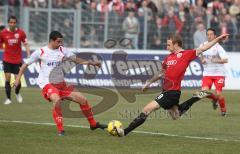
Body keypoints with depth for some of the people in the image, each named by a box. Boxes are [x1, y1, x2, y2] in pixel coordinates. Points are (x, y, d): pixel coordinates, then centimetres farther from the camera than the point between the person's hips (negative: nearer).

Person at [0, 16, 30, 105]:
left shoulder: (21, 32, -4)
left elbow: (26, 44, 3)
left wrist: (29, 56, -7)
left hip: (17, 60, 0)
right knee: (7, 79, -6)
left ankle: (17, 93, 29)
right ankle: (8, 98, 3)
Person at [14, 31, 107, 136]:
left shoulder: (62, 51, 6)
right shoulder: (40, 52, -4)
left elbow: (76, 59, 6)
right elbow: (26, 64, 3)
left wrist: (91, 63, -7)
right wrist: (18, 78, -3)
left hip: (61, 84, 5)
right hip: (47, 84, -5)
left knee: (82, 99, -2)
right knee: (57, 99, -36)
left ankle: (93, 124, 20)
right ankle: (60, 130, -29)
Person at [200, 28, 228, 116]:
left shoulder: (218, 47, -12)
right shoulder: (203, 45, 4)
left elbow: (225, 60, -20)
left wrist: (217, 60, -36)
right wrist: (202, 60, 3)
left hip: (219, 73, -4)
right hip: (207, 73, 4)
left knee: (218, 93, -9)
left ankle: (223, 110, 17)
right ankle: (215, 99, 20)